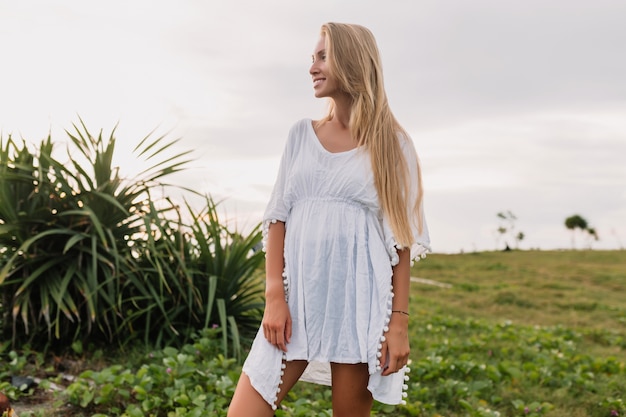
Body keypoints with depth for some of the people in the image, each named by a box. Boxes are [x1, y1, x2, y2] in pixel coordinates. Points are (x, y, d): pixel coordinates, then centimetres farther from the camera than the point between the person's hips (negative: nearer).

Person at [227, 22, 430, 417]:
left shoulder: (391, 145, 2)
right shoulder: (302, 134, 10)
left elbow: (401, 239, 0)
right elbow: (279, 216, 5)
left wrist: (400, 320, -7)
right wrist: (275, 295, -6)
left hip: (359, 298, -2)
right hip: (298, 294, 3)